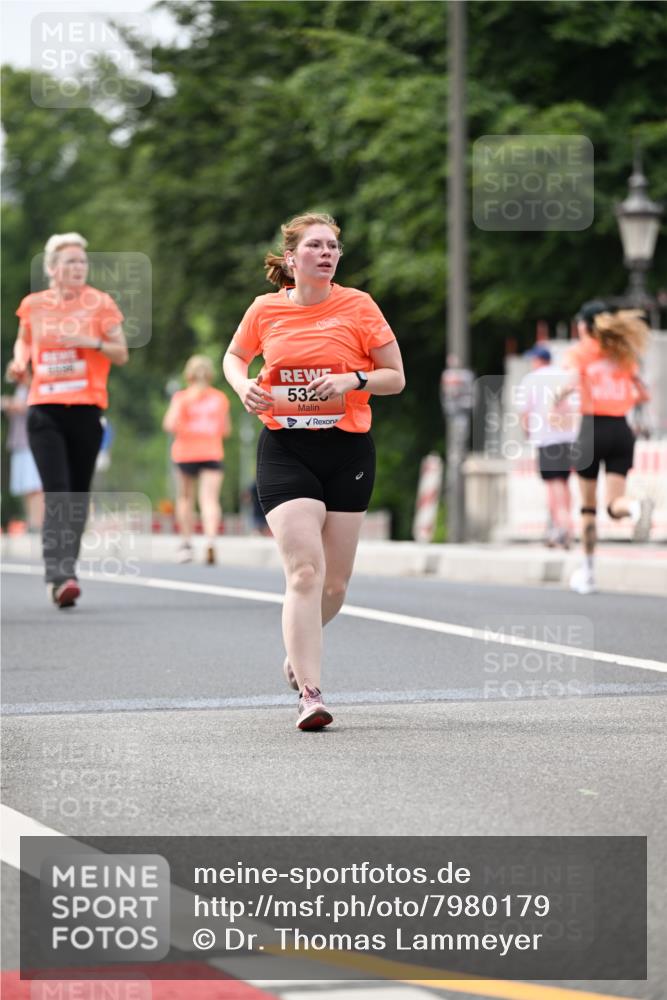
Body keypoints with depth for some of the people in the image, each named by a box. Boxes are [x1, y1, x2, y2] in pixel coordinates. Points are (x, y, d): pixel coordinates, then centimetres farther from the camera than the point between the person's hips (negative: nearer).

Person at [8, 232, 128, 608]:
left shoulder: (100, 303, 1)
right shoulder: (34, 305, 5)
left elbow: (122, 354, 2)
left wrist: (93, 342, -16)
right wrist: (20, 360, 3)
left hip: (86, 408, 1)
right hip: (45, 409, 0)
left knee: (78, 495, 8)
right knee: (57, 494, -14)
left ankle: (65, 573, 23)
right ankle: (60, 577, -21)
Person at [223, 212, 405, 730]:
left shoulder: (358, 306, -1)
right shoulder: (266, 309, 2)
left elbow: (396, 377, 2)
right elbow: (234, 357, 20)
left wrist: (353, 380, -16)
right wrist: (244, 386, -1)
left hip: (348, 450, 1)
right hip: (284, 449, -1)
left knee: (335, 581, 8)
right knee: (305, 571, -16)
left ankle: (300, 648, 39)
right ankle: (310, 695, -17)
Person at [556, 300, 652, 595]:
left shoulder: (579, 352, 2)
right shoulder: (623, 353, 14)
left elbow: (574, 380, -18)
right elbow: (643, 394, 11)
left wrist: (560, 394, 2)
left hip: (593, 429, -3)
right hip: (621, 429, 3)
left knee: (588, 507, 11)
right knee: (614, 504, -2)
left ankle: (588, 572, 13)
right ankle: (637, 506, -39)